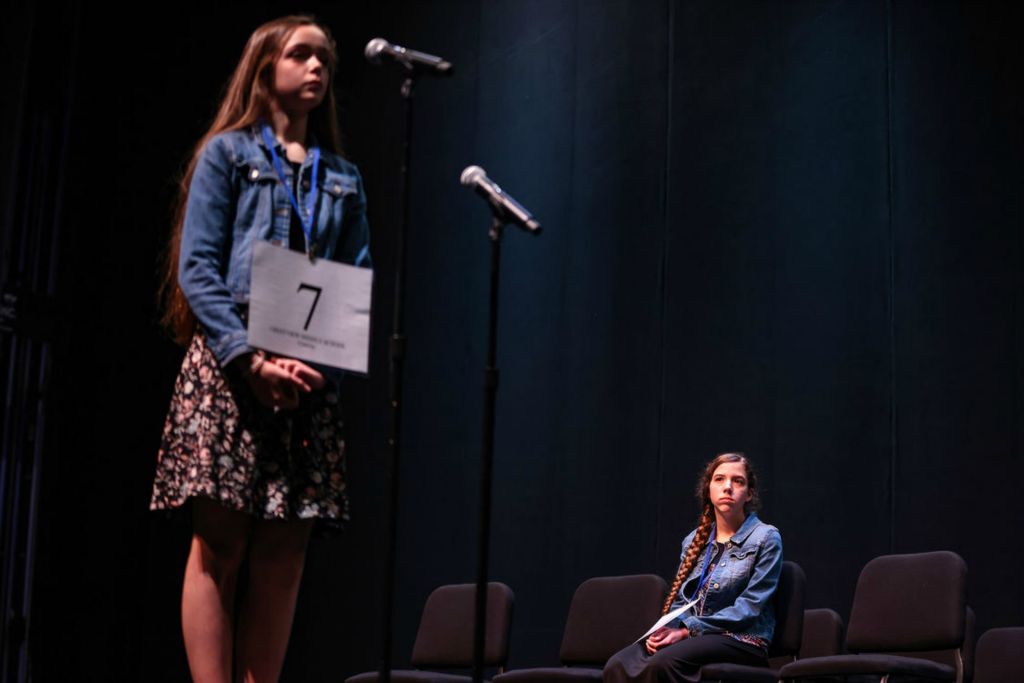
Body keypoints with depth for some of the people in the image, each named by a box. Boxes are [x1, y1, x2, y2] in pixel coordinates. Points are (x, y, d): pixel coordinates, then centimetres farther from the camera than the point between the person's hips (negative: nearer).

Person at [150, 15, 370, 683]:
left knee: (283, 553, 0)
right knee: (220, 545, -7)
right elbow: (196, 270, -2)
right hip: (230, 369, -4)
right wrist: (250, 359, -14)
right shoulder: (228, 153, 8)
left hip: (312, 383, 4)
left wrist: (323, 365, -8)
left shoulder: (343, 178, 19)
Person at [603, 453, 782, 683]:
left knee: (661, 663, -35)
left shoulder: (765, 538, 1)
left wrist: (687, 631, -15)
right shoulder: (695, 539, 19)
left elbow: (749, 608, -9)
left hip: (741, 641, -5)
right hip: (694, 638, 5)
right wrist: (667, 629, -6)